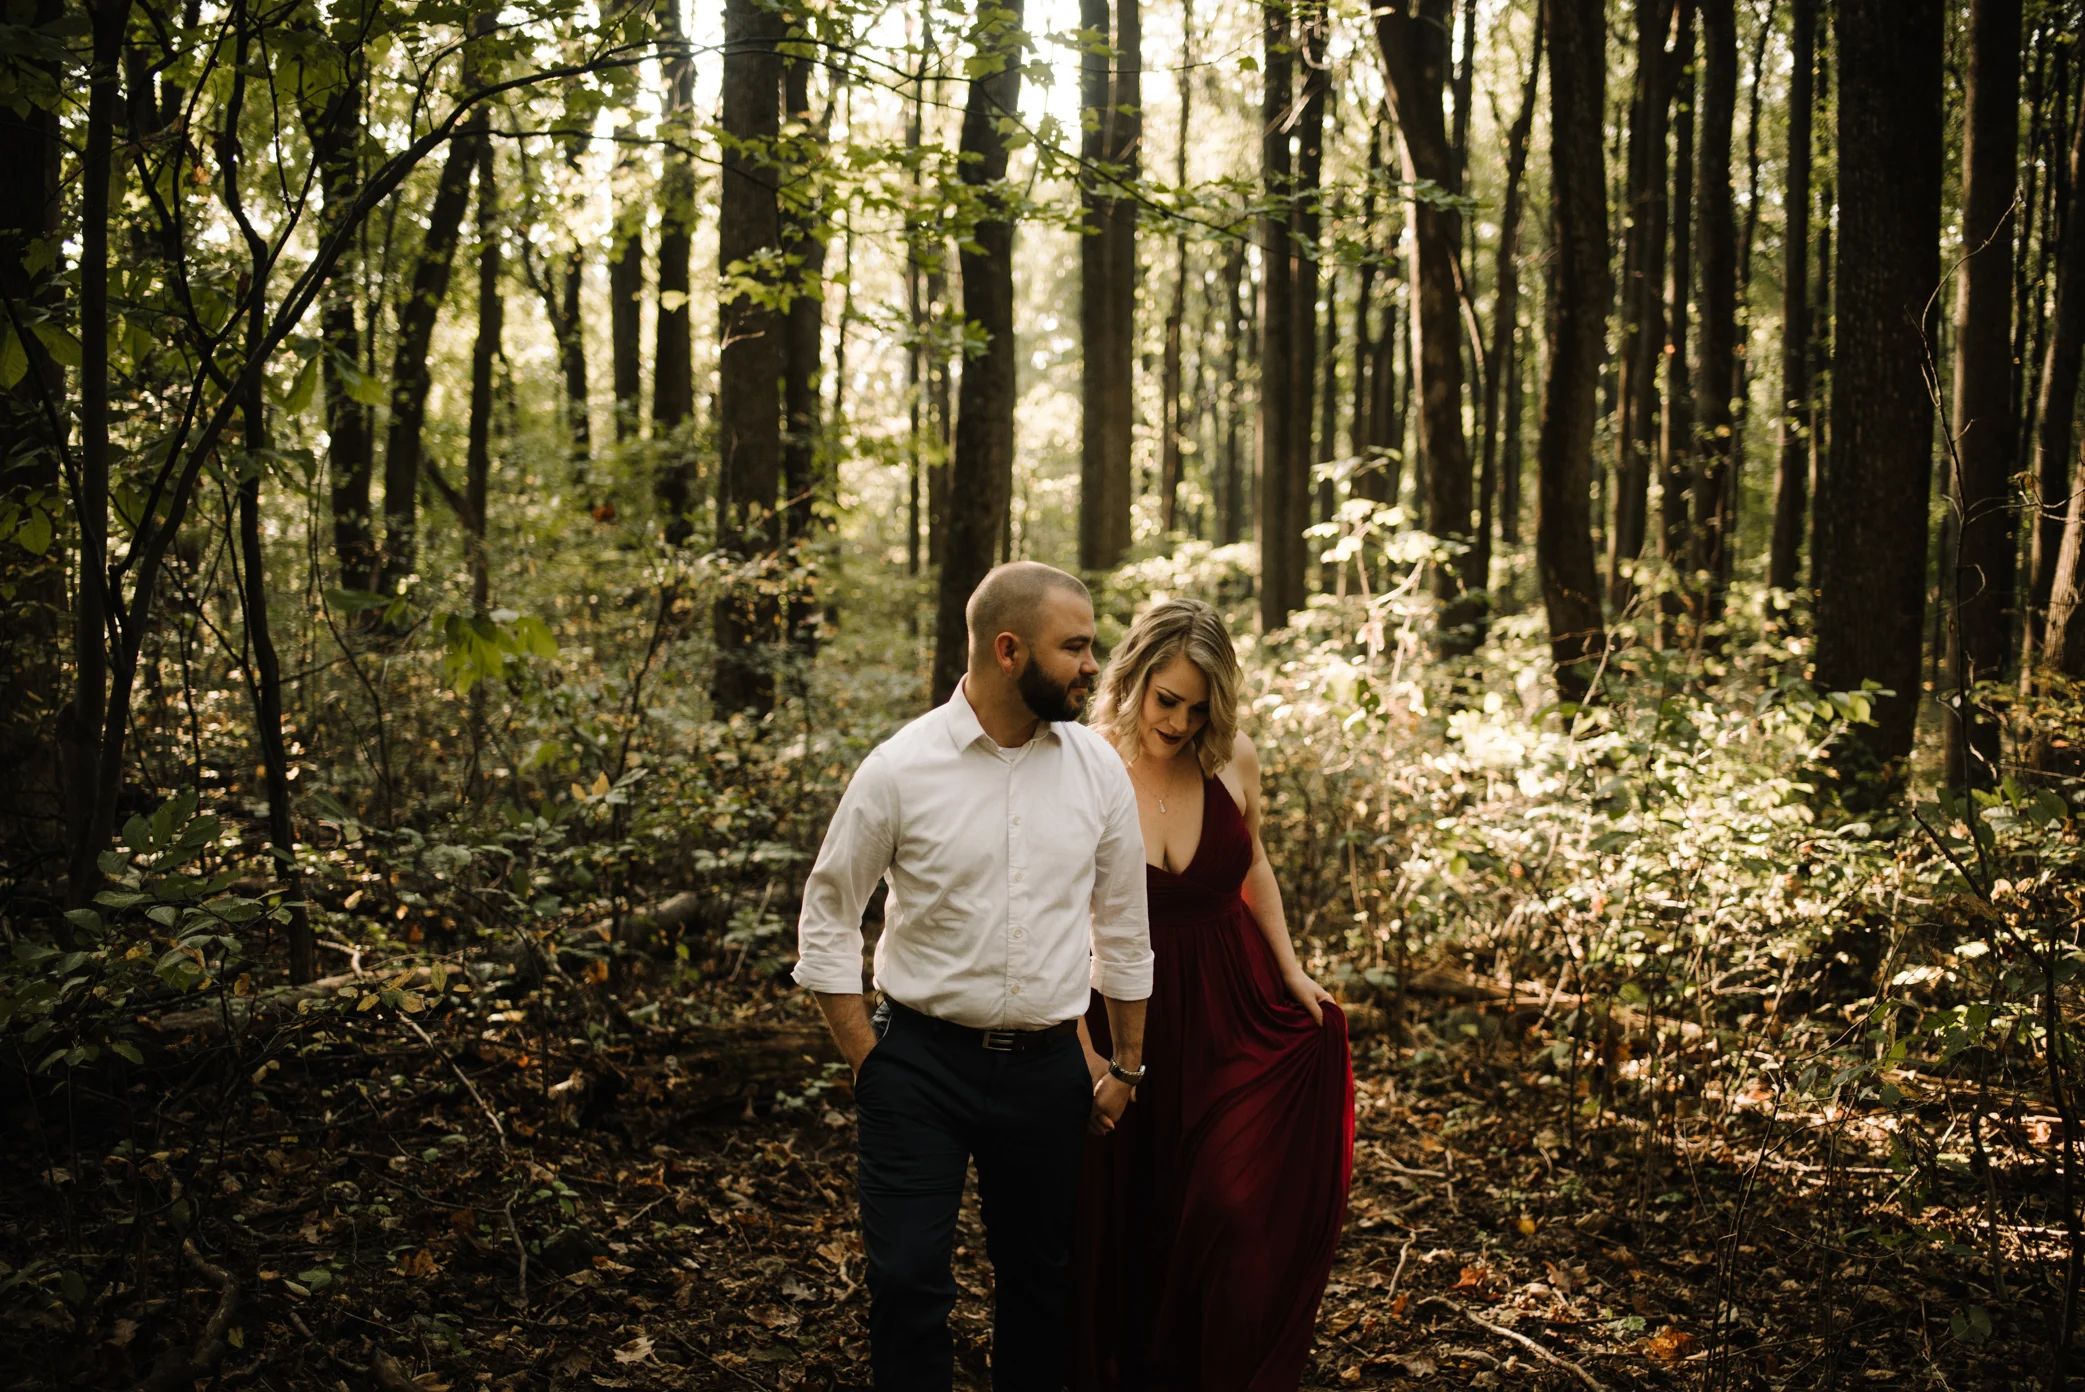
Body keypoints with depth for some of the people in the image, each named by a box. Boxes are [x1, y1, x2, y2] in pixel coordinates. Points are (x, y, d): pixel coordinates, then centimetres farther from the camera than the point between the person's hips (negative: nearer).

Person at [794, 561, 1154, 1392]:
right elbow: (827, 919, -1)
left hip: (1047, 1070, 3)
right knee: (908, 1281, -2)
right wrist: (868, 1062, -4)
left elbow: (1123, 926, 10)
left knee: (1041, 1279, 14)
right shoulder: (900, 769, -9)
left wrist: (1127, 1067, 13)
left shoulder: (1097, 768, 0)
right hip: (921, 1065, -3)